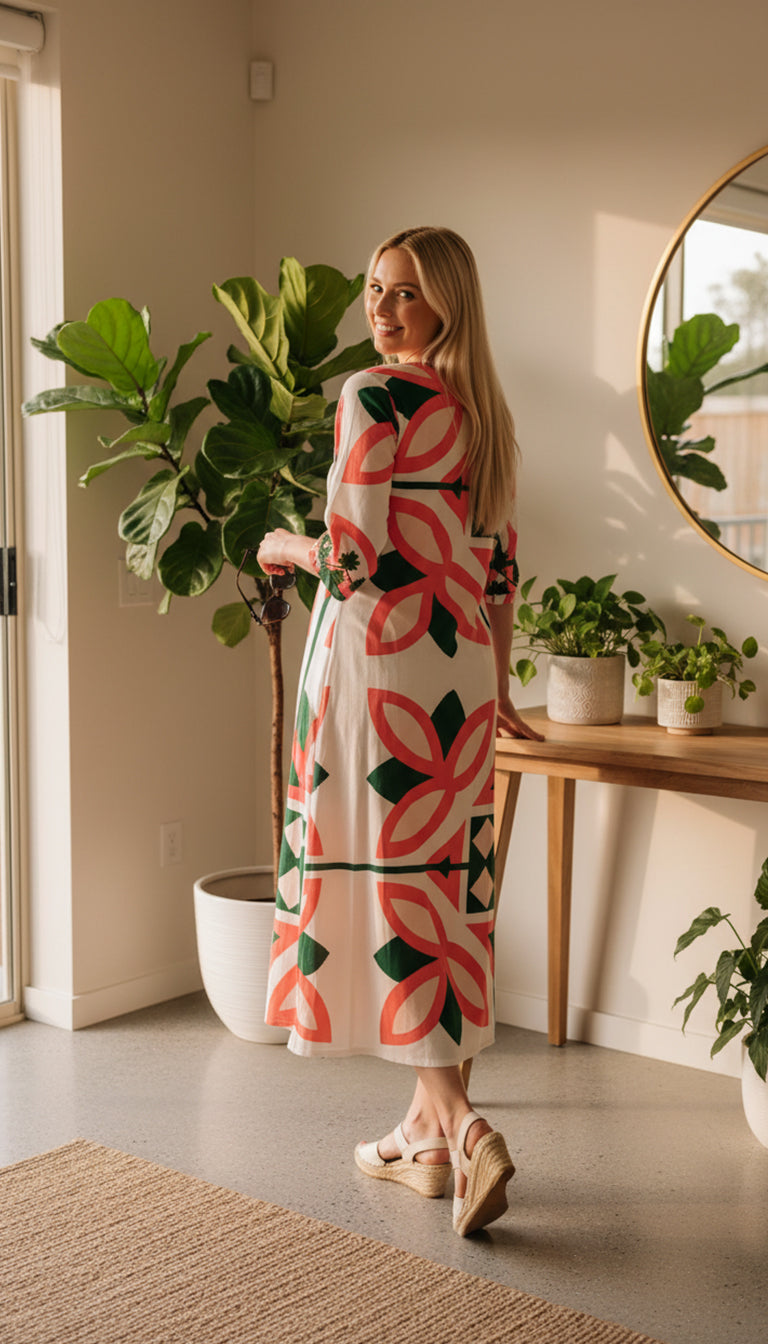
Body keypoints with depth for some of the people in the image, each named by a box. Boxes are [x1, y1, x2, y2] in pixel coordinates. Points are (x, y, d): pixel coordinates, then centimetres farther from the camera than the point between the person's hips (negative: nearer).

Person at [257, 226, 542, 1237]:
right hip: (461, 665, 8)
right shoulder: (484, 410, 14)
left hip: (380, 657, -8)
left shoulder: (374, 397, -11)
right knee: (446, 881, 10)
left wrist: (286, 548, 4)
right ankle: (428, 1134, 20)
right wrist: (495, 686, 23)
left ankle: (464, 1131, -12)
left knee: (384, 879, -4)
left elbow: (355, 556, -17)